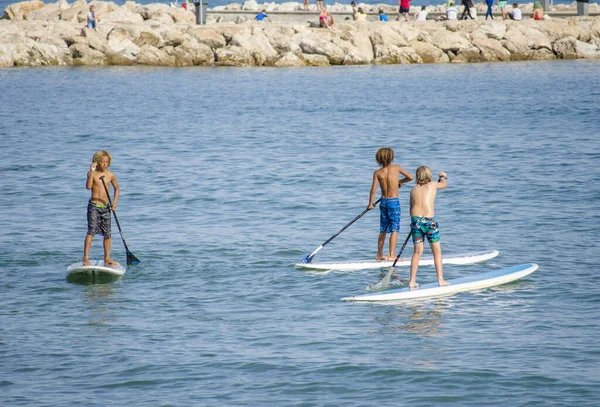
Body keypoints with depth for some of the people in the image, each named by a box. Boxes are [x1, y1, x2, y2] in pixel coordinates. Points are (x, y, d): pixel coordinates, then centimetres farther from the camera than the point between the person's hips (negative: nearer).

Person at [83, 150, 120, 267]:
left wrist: (114, 202, 8)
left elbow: (117, 189, 21)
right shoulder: (92, 173, -5)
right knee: (91, 231, -14)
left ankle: (107, 258, 18)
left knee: (107, 234, 7)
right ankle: (86, 258, -17)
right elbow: (88, 186, -22)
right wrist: (92, 172, -26)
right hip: (94, 206, -4)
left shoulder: (111, 175, 6)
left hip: (106, 207, 4)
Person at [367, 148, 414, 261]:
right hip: (394, 201, -3)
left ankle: (379, 255, 22)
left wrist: (370, 204, 3)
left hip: (383, 202, 3)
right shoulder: (396, 168, -6)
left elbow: (373, 190, -8)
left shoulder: (377, 173, -4)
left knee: (383, 230, 15)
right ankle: (391, 255, -8)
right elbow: (411, 177, 2)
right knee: (394, 229, -1)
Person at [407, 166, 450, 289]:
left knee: (417, 251, 10)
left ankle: (412, 281, 7)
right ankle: (440, 280, 8)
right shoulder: (432, 185, 7)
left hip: (415, 219, 3)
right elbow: (444, 184, 30)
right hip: (429, 220, -3)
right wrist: (442, 176, 51)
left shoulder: (413, 189, 14)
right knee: (437, 251, 9)